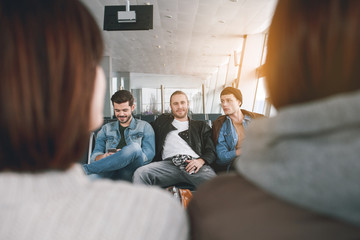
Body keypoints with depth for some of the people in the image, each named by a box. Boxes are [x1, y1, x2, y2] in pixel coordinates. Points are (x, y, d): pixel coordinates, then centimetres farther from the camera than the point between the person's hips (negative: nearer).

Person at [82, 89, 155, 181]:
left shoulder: (145, 127, 17)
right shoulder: (106, 129, 25)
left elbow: (149, 154, 2)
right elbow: (95, 155, 14)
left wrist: (127, 156, -16)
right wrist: (104, 156, -11)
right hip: (109, 173, 1)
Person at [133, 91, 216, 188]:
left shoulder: (201, 126, 25)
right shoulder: (163, 121, 31)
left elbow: (211, 151, 14)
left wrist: (201, 160, -6)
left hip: (194, 163, -1)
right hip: (169, 163, 1)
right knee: (140, 173, -29)